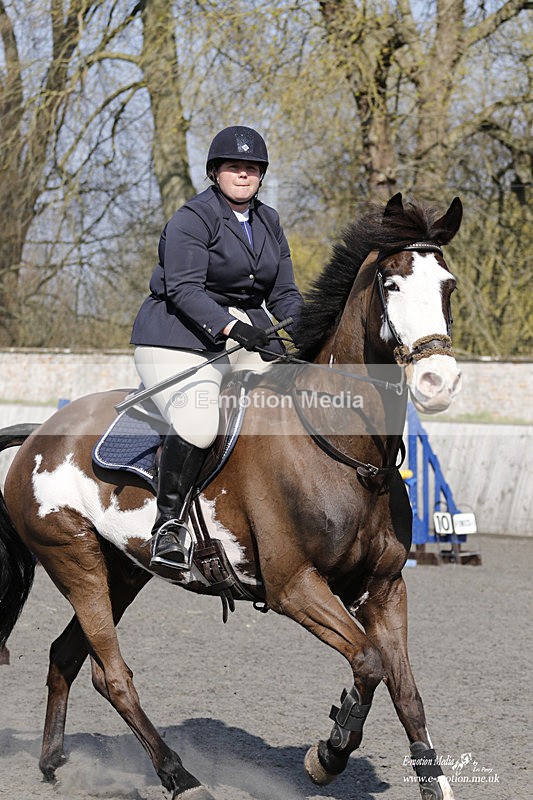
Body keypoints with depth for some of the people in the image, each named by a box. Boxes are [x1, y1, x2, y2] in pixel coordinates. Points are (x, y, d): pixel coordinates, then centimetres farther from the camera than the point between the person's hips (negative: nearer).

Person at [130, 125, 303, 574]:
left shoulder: (269, 224, 15)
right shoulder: (191, 221, -8)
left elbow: (285, 295, 13)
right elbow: (184, 288, -19)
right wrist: (230, 327, -32)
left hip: (249, 337, 8)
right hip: (180, 341, -8)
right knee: (198, 423, -31)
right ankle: (170, 524, -18)